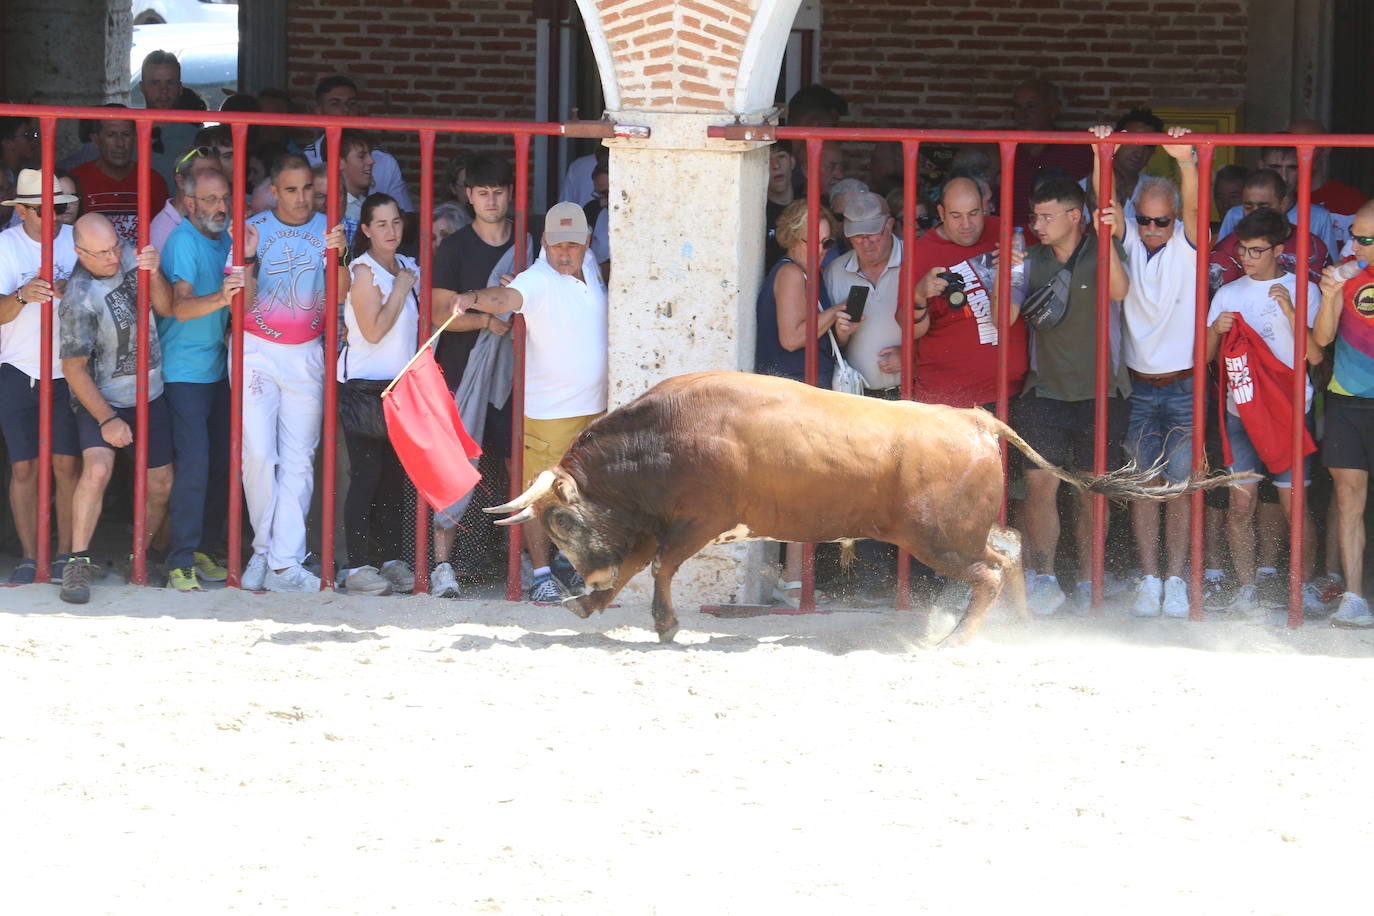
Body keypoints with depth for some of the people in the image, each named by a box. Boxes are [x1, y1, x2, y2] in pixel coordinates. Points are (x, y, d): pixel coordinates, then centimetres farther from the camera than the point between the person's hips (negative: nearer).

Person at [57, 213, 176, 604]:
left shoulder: (127, 256, -4)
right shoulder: (80, 298, -22)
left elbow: (166, 308, -2)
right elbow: (74, 367, -18)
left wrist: (153, 274, -21)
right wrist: (106, 419, -21)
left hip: (148, 395, 6)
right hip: (102, 399, -6)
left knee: (160, 484, 7)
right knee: (97, 469, -27)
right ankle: (79, 564, -20)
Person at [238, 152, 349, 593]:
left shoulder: (327, 229, 1)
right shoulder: (253, 230, -2)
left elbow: (340, 296, -8)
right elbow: (242, 303, -5)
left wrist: (335, 256, -25)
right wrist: (247, 259, -21)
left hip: (306, 355, 1)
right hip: (257, 353, -1)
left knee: (299, 460, -2)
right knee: (259, 454, -11)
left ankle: (283, 564, -3)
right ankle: (264, 548, 6)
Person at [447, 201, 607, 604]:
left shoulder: (590, 269, 7)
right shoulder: (538, 280, -16)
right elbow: (507, 297, -37)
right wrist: (476, 298, -56)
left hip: (595, 405, 7)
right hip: (548, 408, -7)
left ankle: (570, 560, 30)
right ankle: (542, 573, 2)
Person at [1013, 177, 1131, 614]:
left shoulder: (1102, 253, -2)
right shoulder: (1033, 260, 7)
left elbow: (1118, 290, -22)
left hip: (1099, 391, -2)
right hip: (1045, 389, 2)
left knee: (1093, 491, 4)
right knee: (1040, 482, -10)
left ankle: (1088, 581, 14)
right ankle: (1042, 579, -5)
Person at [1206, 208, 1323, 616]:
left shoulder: (1303, 291, 2)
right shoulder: (1229, 294, 13)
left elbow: (1315, 355, -6)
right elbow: (1205, 356, 12)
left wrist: (1290, 311, -17)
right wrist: (1215, 330, -8)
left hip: (1289, 411, -3)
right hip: (1241, 411, 3)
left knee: (1294, 505, -5)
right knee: (1241, 502, -2)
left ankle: (1305, 584, 8)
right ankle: (1246, 587, 6)